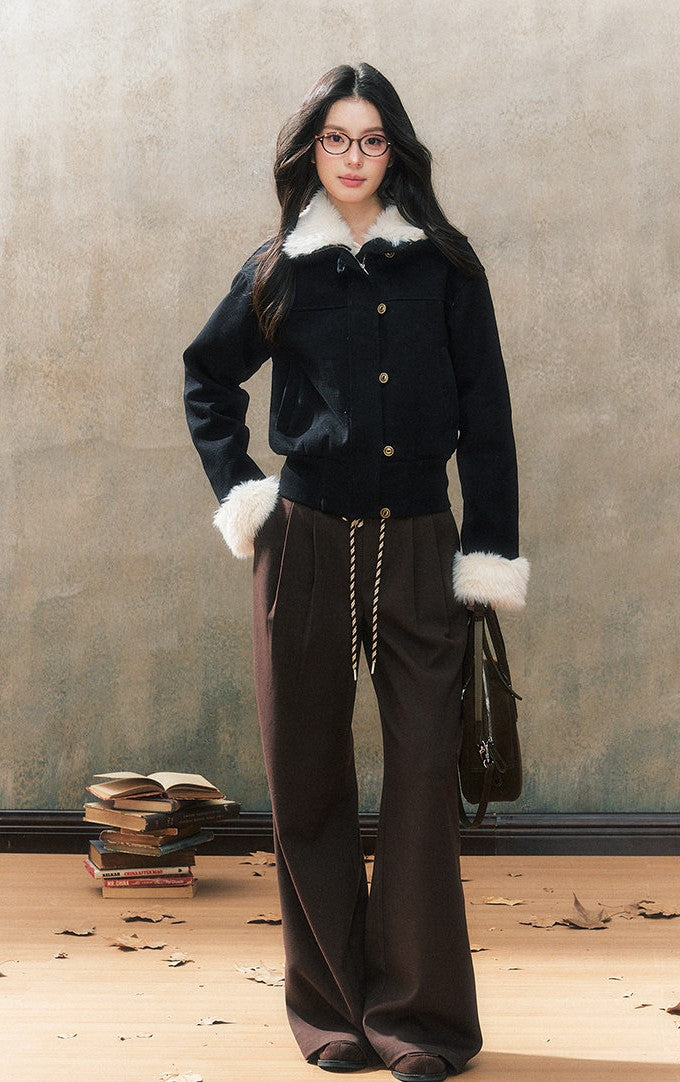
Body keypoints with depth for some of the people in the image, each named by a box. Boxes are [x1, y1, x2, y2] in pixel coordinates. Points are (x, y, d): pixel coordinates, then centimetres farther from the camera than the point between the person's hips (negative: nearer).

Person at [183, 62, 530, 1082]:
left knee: (423, 773, -4)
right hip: (306, 543, 1)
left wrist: (492, 553, -4)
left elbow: (486, 415, 2)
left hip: (418, 544, -1)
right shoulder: (278, 271, 8)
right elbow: (207, 377, 22)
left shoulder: (445, 265, 5)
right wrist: (237, 488, 8)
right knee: (309, 776, 4)